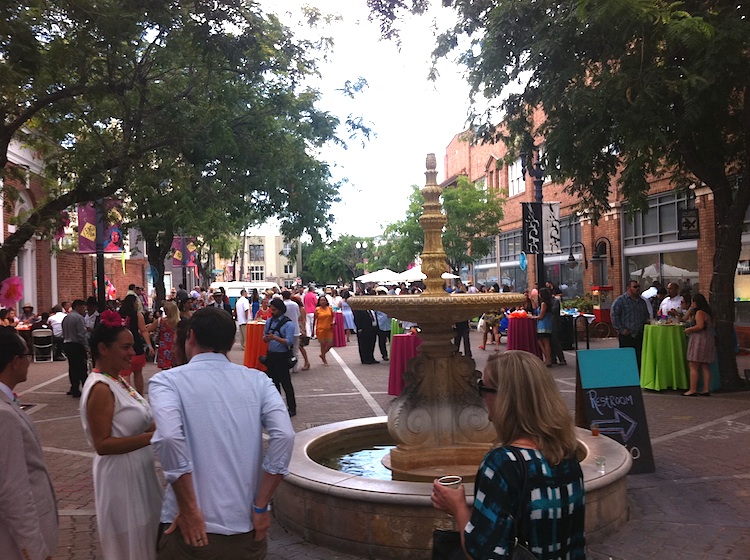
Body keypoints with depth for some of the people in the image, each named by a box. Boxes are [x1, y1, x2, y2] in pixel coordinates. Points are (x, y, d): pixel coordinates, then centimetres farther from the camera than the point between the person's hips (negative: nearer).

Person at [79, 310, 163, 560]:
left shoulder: (117, 380, 6)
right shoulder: (101, 388, -22)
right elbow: (102, 444, -25)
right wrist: (151, 437, -29)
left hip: (137, 471, 9)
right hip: (121, 475, -9)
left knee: (144, 537, 23)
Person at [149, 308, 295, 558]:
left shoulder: (167, 381, -4)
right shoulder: (257, 380, 3)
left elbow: (168, 436, -22)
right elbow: (284, 435, -11)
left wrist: (189, 509, -14)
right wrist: (260, 507, -5)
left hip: (193, 528, -2)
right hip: (247, 528, 3)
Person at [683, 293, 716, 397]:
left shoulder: (699, 312, -13)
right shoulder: (707, 312, 17)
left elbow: (700, 326, -24)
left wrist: (689, 329, -9)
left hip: (699, 341, -10)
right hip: (708, 340, 10)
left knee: (693, 366, -7)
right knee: (705, 367, 11)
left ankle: (692, 390, -7)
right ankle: (706, 389, 12)